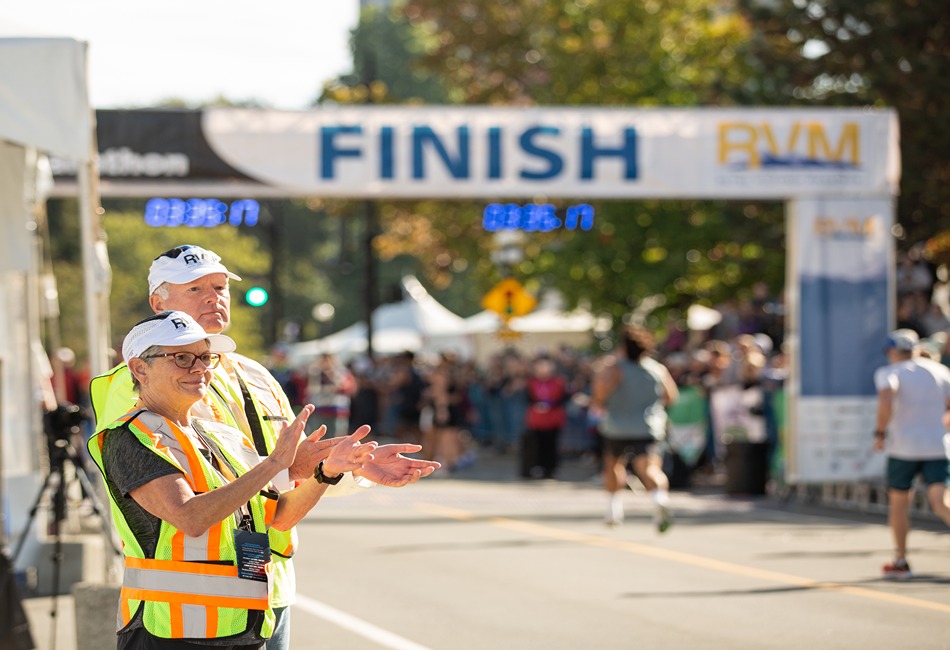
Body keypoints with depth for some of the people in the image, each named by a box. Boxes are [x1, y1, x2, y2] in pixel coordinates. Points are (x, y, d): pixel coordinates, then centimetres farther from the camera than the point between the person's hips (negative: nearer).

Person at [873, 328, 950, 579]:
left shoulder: (889, 372, 0)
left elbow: (886, 400, -20)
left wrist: (880, 433, -11)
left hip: (902, 448, -2)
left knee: (898, 502, 15)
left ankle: (901, 562, 23)